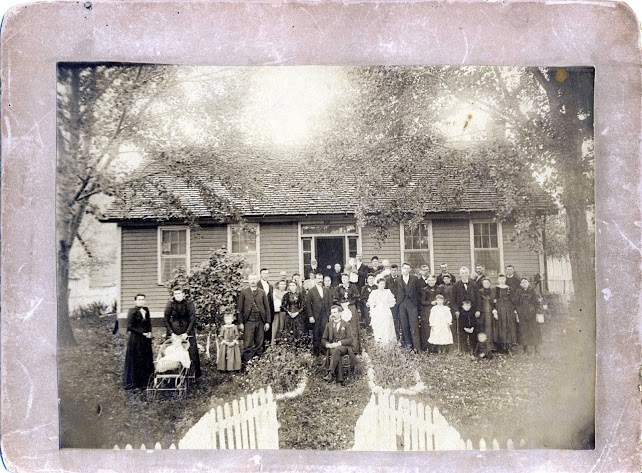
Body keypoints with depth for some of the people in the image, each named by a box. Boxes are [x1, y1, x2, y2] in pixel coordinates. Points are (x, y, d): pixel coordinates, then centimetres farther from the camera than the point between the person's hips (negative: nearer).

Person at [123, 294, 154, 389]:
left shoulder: (146, 310, 8)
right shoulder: (132, 311, -11)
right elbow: (130, 327, -15)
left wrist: (149, 332, 2)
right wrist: (142, 333, -13)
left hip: (146, 339, 6)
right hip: (135, 339, -6)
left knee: (147, 361, 8)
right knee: (135, 361, 2)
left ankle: (145, 382, 17)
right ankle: (132, 383, 14)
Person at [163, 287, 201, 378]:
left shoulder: (189, 304, -5)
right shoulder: (170, 304, -1)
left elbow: (192, 319, -6)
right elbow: (166, 319, 2)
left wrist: (187, 333, -13)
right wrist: (171, 332, -6)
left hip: (187, 331, -1)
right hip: (173, 331, 1)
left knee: (192, 350, -4)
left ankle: (196, 373, 4)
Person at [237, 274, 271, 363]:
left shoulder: (262, 292, 8)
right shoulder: (243, 293, 3)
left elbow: (267, 308, 8)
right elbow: (239, 308, 2)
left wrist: (267, 322, 2)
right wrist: (241, 322, -4)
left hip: (260, 321, 2)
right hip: (248, 321, -2)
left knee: (259, 344, 7)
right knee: (248, 344, -3)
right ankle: (246, 362, 3)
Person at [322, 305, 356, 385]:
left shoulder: (346, 325, 12)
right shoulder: (328, 325, 21)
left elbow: (351, 339, 1)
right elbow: (323, 339, 18)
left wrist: (339, 343, -15)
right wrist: (327, 344, -7)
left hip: (344, 346, -2)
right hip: (332, 347, 2)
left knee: (336, 350, -38)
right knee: (336, 354, -35)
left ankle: (330, 373, -45)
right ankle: (339, 378, -43)